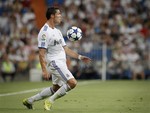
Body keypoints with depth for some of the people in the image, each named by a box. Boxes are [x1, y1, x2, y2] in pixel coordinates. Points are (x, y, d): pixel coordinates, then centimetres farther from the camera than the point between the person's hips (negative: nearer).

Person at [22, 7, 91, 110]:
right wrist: (44, 70, -26)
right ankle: (50, 101, -9)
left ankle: (29, 100, 24)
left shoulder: (57, 31, 16)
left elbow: (65, 49, 19)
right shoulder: (45, 32, -14)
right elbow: (42, 53, -18)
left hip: (61, 62, 10)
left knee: (56, 88, 16)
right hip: (54, 62, -10)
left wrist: (79, 57, 11)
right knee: (72, 83, -19)